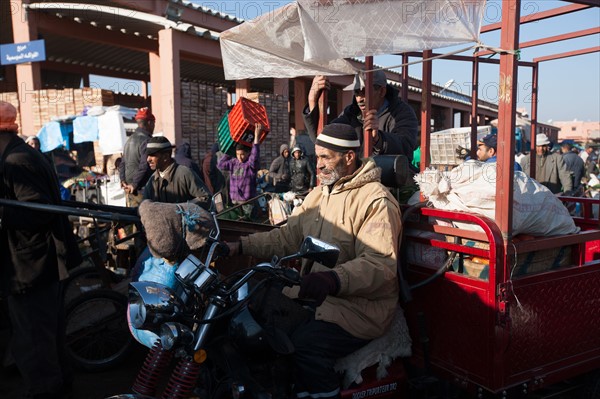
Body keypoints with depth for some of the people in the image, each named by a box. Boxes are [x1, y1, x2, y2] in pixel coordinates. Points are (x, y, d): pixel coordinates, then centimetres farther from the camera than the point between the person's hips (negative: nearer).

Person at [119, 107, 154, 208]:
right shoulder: (146, 140, -14)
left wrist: (123, 180, 10)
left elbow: (122, 163, 18)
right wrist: (134, 185, -15)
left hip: (129, 188, 9)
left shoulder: (130, 140, 15)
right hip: (141, 189, -9)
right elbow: (144, 166, -21)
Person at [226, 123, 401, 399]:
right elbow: (287, 237, 9)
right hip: (312, 295, 8)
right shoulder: (318, 194, 15)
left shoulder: (376, 201, -13)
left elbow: (380, 263, -25)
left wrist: (332, 280, -41)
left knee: (306, 344, -27)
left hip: (359, 307, -7)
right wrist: (240, 247, -3)